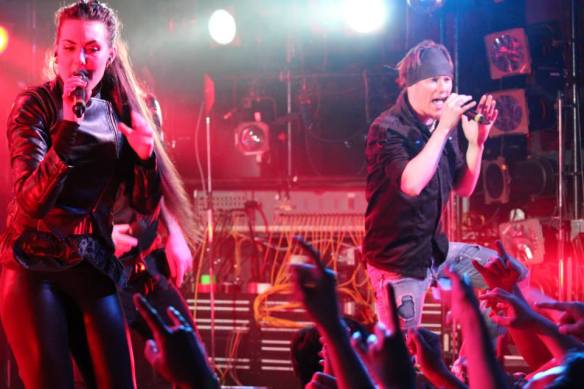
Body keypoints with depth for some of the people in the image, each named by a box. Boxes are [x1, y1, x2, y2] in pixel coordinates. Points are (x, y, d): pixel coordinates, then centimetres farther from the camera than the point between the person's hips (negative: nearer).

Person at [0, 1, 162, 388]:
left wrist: (146, 155, -14)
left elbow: (145, 204, 6)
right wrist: (69, 123, -28)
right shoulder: (34, 105, -6)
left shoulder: (121, 111, 5)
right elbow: (32, 201, -19)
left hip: (96, 270, 4)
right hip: (34, 267, -4)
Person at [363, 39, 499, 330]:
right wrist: (444, 128, -31)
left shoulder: (442, 126, 3)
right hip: (398, 262, -8)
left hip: (436, 250, 8)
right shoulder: (387, 129, -19)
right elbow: (411, 184, -35)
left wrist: (476, 142, -6)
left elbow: (464, 188, 9)